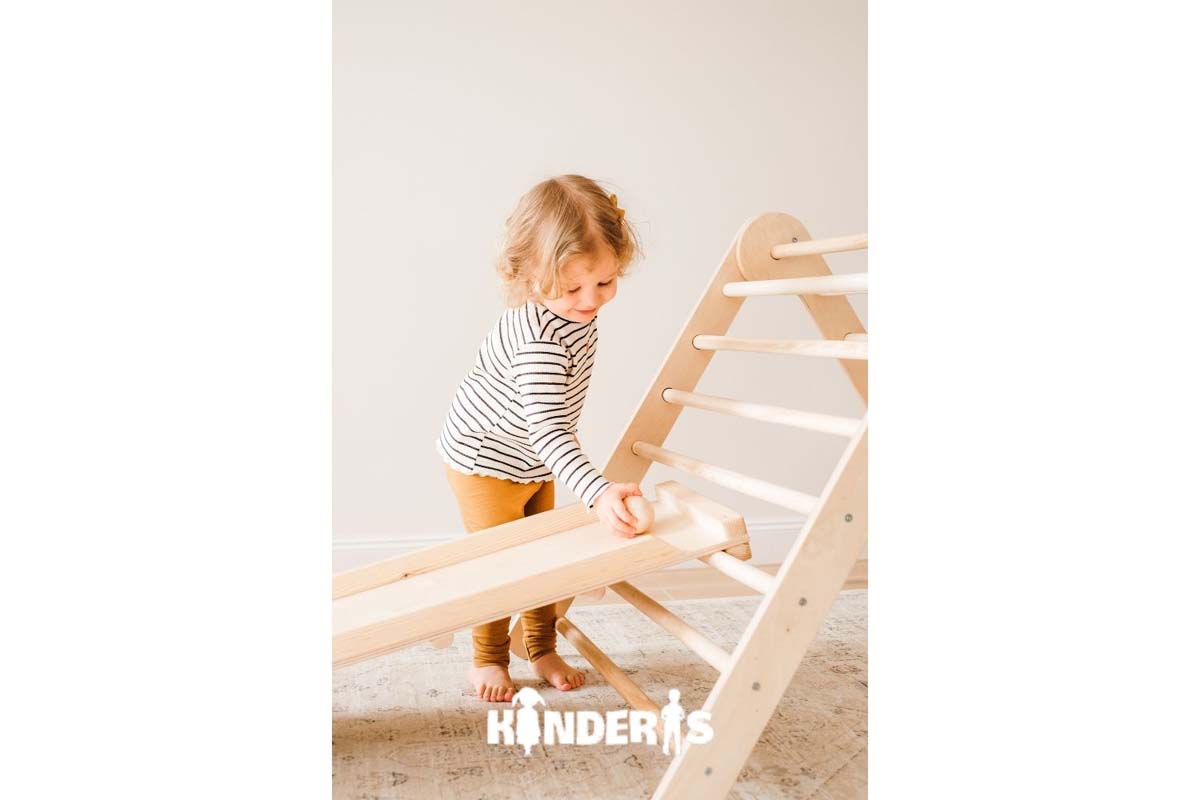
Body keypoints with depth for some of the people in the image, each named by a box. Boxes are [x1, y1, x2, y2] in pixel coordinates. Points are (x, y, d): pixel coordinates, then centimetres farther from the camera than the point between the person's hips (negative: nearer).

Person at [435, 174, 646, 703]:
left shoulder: (572, 307, -12)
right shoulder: (538, 338, -40)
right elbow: (547, 429, -49)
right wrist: (597, 492, -58)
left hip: (536, 461, 8)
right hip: (486, 457, -8)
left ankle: (543, 649, 33)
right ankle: (488, 660, 26)